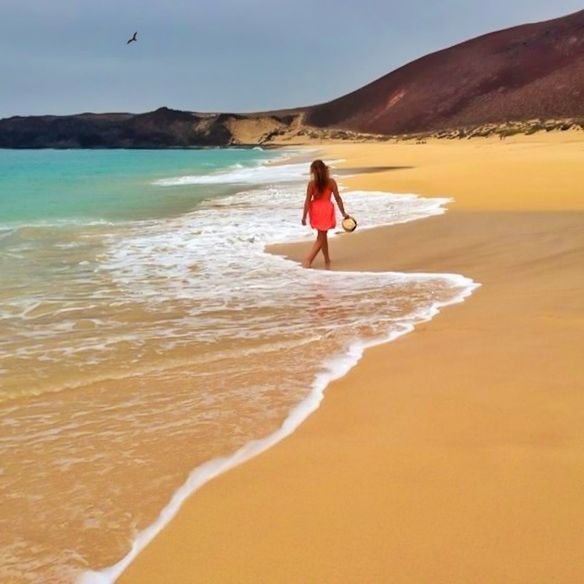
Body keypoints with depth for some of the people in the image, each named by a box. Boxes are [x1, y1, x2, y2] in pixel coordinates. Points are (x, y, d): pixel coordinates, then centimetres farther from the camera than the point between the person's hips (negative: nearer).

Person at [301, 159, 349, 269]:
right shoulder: (331, 182, -7)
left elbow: (308, 200, -11)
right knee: (321, 237, 4)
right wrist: (343, 213, 3)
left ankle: (327, 261, 26)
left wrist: (304, 216, -6)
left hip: (315, 210, 1)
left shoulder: (312, 183, -10)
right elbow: (338, 198, -4)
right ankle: (308, 260, -10)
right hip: (326, 209, -1)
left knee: (322, 236, 17)